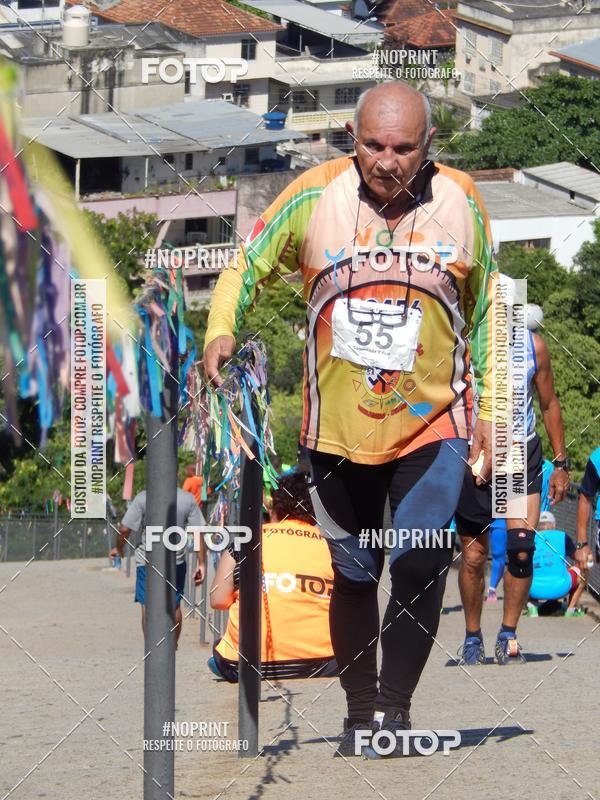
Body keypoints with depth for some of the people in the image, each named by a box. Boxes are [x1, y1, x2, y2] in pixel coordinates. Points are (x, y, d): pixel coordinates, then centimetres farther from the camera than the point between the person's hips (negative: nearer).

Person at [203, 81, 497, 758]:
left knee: (419, 569, -15)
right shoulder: (314, 196, -8)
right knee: (353, 576, 10)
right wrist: (221, 330, -16)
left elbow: (484, 313, 9)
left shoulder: (459, 202, -4)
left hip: (432, 423, -1)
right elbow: (246, 268, 3)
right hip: (337, 424, 1)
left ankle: (396, 707, -3)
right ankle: (360, 712, 24)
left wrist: (486, 408, 9)